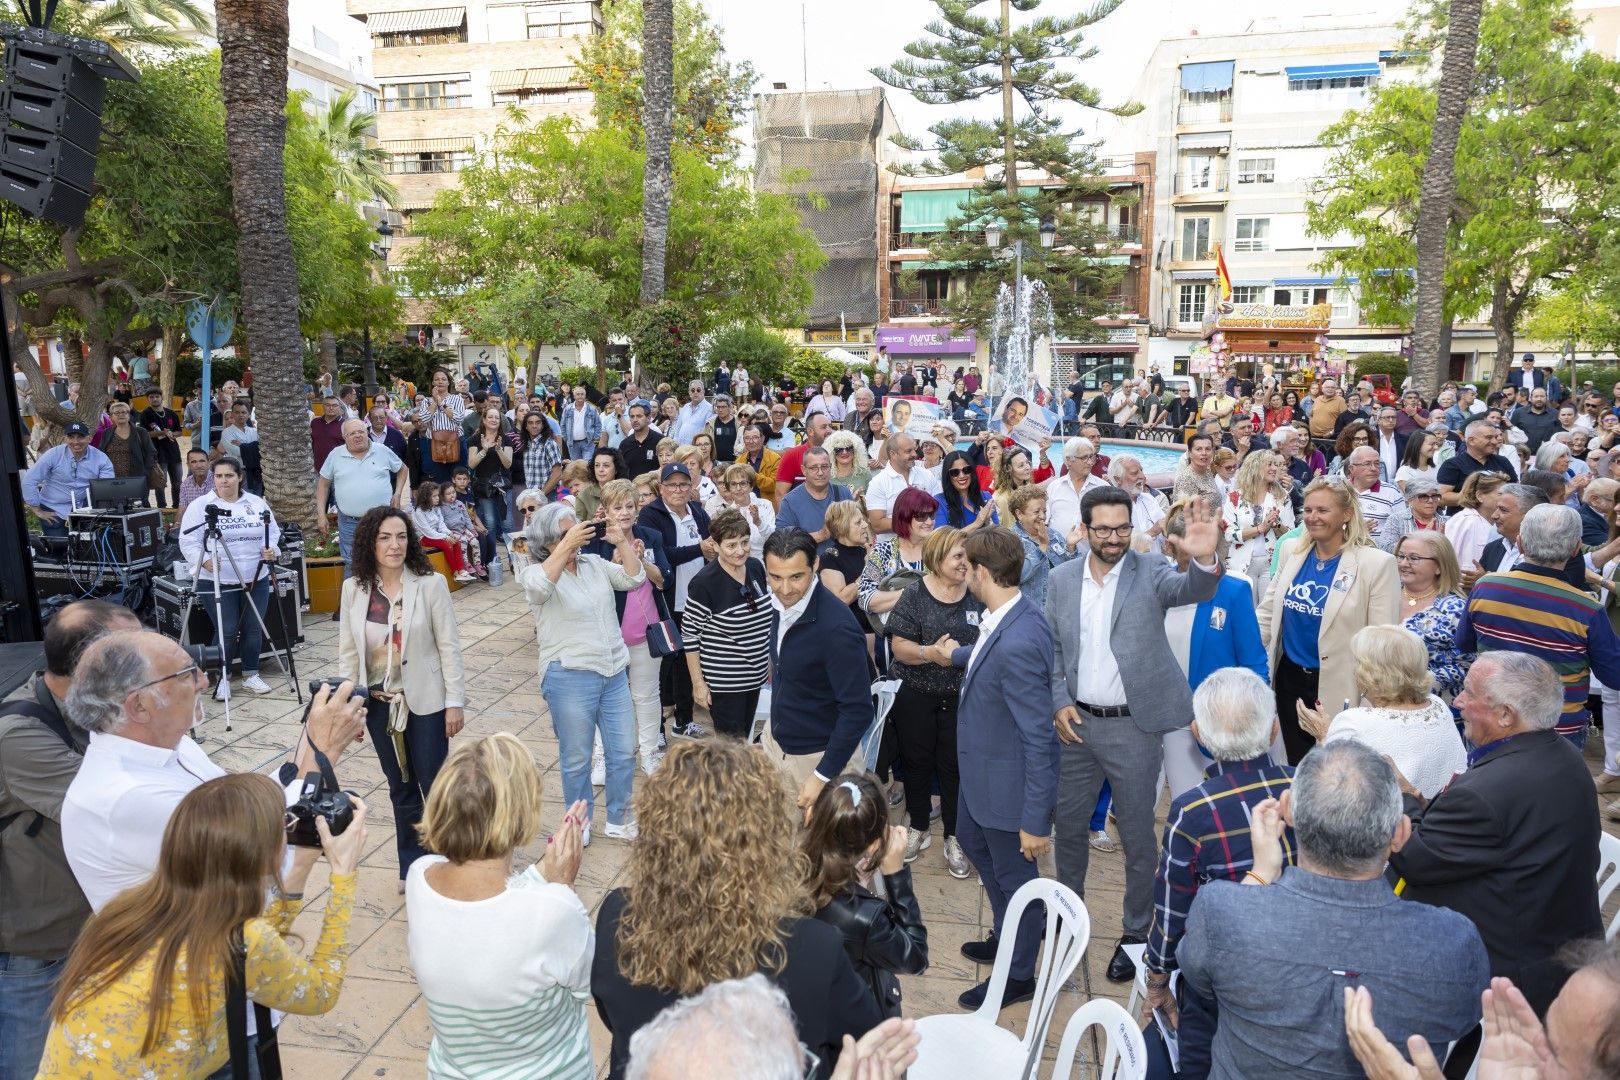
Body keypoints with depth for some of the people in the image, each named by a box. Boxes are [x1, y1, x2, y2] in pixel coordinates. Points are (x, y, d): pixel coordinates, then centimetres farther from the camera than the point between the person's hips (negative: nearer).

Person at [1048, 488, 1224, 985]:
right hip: (1076, 721, 3)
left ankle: (1136, 933, 28)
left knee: (1138, 835, 9)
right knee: (1068, 823, 18)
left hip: (1134, 726, -3)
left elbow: (1192, 590, -28)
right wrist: (1059, 703, -4)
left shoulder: (1150, 571, -8)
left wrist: (1205, 560, -49)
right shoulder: (1062, 579, 1)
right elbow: (1050, 648, 7)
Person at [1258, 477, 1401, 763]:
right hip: (1289, 678, 4)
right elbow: (1268, 613, 10)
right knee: (1297, 767, 16)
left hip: (1338, 688, -4)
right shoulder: (1291, 551, 2)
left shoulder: (1377, 563, -13)